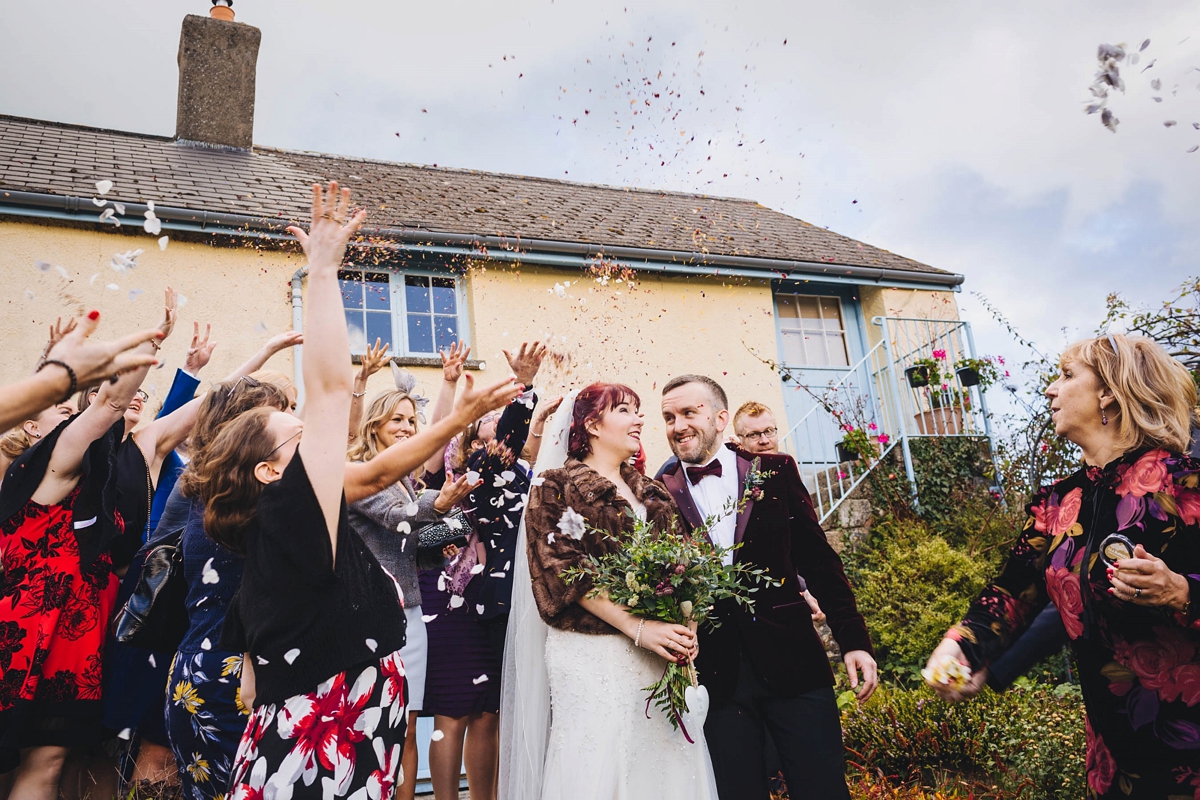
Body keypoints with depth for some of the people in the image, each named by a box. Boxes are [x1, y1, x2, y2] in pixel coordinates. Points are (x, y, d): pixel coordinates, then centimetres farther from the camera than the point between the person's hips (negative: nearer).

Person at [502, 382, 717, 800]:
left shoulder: (651, 492, 17)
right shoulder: (557, 487, 0)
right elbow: (561, 572, -11)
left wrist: (684, 626, -8)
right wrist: (638, 627, -17)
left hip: (660, 655, 5)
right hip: (594, 655, -5)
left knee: (668, 766, 5)